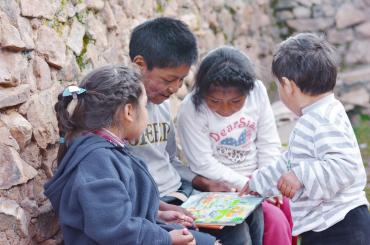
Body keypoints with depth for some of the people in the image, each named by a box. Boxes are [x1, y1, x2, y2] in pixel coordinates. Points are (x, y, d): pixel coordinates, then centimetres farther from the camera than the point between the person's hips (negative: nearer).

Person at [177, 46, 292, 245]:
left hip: (259, 178, 5)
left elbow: (268, 143, 0)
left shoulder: (257, 91, -9)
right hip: (224, 186, -4)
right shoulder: (191, 109, -18)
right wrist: (245, 184, -18)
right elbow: (204, 164, -17)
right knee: (275, 220, -21)